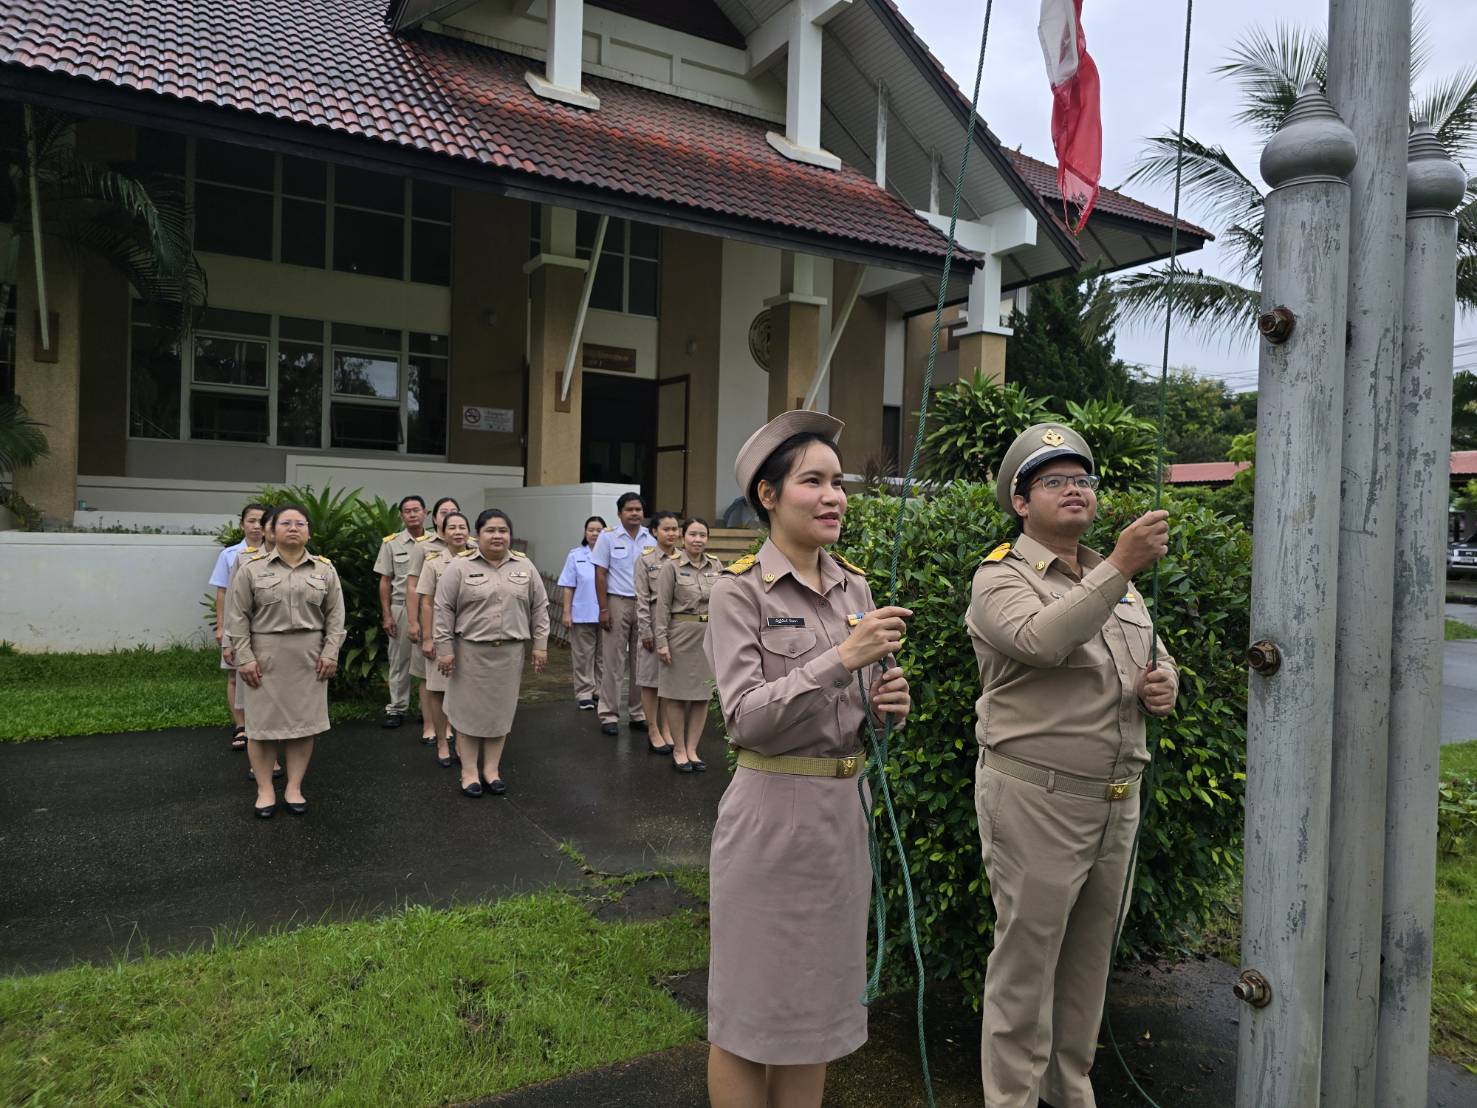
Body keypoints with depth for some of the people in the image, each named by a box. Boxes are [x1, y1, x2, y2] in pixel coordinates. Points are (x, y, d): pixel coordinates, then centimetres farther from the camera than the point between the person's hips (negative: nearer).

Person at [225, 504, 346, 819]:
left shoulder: (325, 570, 5)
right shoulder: (252, 568, -1)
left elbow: (335, 616, 5)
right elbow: (237, 616, -3)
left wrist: (330, 653, -3)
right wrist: (244, 657, -8)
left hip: (310, 659, 2)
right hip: (265, 657, -1)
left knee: (304, 721, 5)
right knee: (263, 722, 3)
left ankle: (294, 787, 15)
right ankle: (265, 789, 14)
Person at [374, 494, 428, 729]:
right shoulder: (391, 543, 3)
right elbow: (385, 581, 4)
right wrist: (386, 615, -2)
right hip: (400, 607, 0)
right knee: (399, 660, 6)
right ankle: (396, 708, 15)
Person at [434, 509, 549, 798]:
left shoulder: (525, 567, 3)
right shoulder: (459, 567, -5)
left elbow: (539, 608, 6)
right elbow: (444, 609, -6)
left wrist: (540, 644, 2)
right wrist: (444, 648, -9)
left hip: (509, 653, 3)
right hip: (470, 652, -3)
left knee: (501, 710, 8)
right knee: (469, 710, 3)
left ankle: (491, 769, 18)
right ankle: (469, 772, 12)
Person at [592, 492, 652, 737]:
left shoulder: (651, 539, 8)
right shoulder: (608, 537, 0)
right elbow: (600, 574, -2)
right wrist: (604, 609, -8)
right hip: (618, 603, -3)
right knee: (613, 661, 0)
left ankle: (639, 713, 17)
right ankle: (609, 715, 7)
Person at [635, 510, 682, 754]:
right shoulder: (645, 559, -2)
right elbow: (642, 598, -3)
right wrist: (645, 630, -8)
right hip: (655, 622, -3)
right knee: (651, 678, 4)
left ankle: (666, 729, 20)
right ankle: (653, 732, 14)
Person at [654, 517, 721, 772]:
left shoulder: (716, 565, 5)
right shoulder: (672, 566, -6)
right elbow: (662, 606, -7)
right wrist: (662, 641, -11)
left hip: (710, 635, 4)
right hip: (681, 634, -4)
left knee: (703, 694, 8)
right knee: (677, 694, 4)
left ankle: (692, 749, 19)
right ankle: (678, 750, 17)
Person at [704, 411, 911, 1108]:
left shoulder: (854, 587, 6)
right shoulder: (739, 590, -11)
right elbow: (747, 718, -19)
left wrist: (889, 703, -8)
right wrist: (842, 658, -26)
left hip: (844, 810, 6)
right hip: (771, 810, -6)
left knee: (818, 1002, 18)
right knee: (751, 1008, 9)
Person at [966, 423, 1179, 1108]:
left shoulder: (1120, 584, 16)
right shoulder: (1000, 578, -7)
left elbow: (1158, 660, 25)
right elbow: (1043, 639, -28)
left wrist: (1164, 687, 2)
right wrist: (1120, 566, -31)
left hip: (1117, 800, 7)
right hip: (1036, 798, -7)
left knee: (1089, 956, 18)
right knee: (1026, 958, 3)